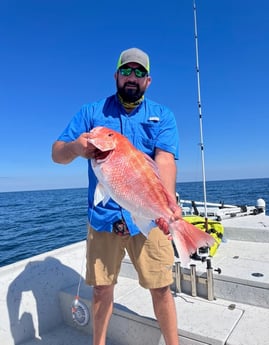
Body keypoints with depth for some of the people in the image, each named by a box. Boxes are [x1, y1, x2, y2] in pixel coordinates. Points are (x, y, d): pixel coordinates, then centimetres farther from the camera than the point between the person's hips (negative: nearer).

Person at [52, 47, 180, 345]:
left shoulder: (162, 115, 6)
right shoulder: (91, 112, 8)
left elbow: (165, 160, -10)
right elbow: (57, 153, 2)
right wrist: (75, 148, -23)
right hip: (102, 216, 1)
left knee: (160, 287, 5)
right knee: (102, 288, 12)